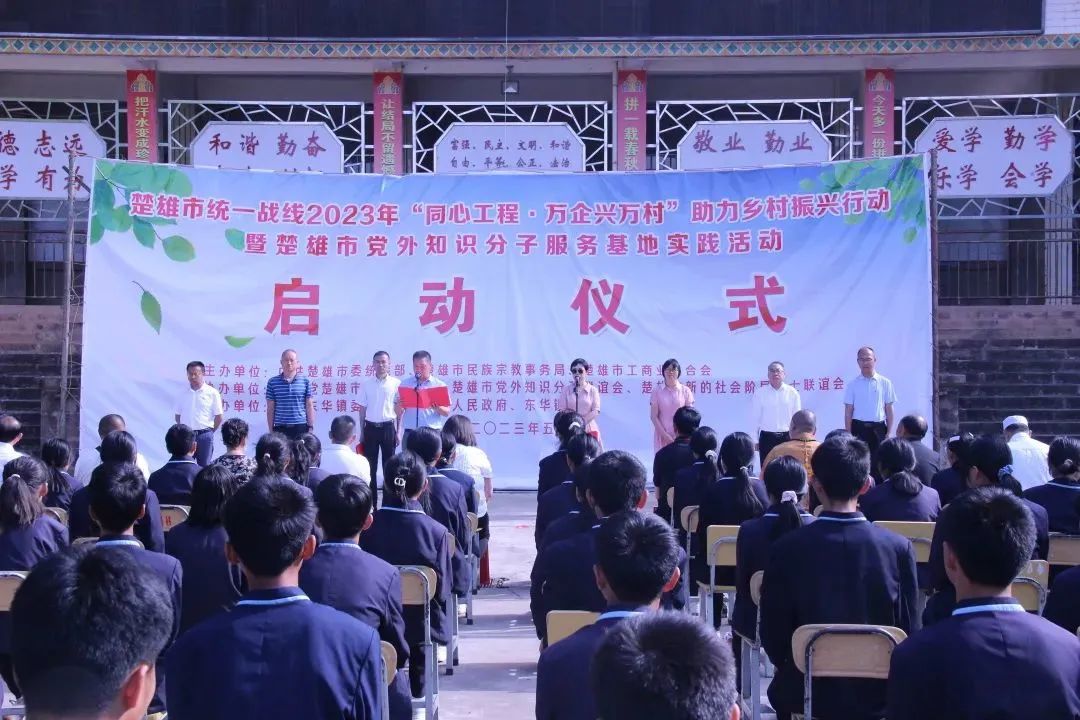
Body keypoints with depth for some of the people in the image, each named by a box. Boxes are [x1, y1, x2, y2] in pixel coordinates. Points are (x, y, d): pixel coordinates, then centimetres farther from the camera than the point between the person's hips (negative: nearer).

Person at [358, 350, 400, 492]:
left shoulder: (396, 383, -2)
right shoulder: (366, 384, 4)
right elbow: (363, 409, 8)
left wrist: (398, 432, -1)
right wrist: (362, 432, 6)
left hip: (388, 427, -2)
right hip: (371, 427, 2)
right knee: (370, 465, 5)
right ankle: (371, 499, 11)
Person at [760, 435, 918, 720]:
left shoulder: (786, 549, -15)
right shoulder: (899, 548, -12)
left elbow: (773, 636, -8)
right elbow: (909, 631, -6)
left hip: (807, 694, -1)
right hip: (877, 696, 1)